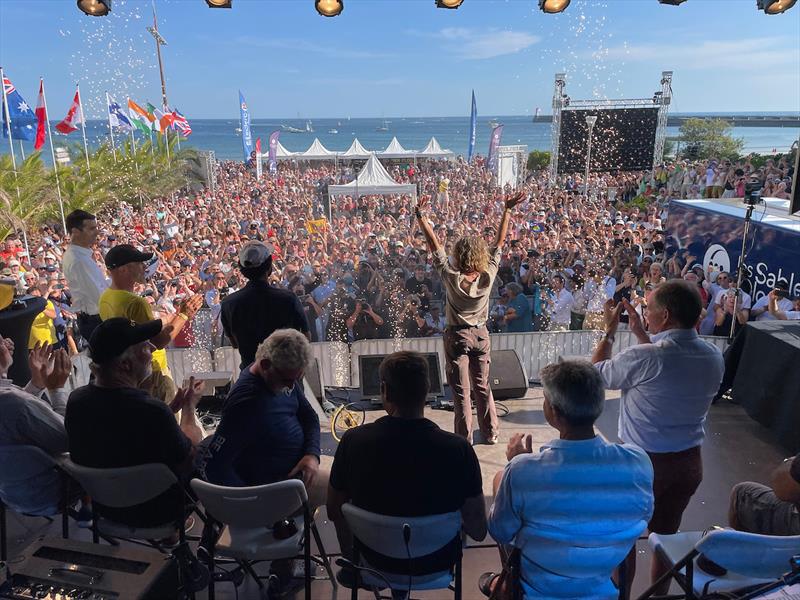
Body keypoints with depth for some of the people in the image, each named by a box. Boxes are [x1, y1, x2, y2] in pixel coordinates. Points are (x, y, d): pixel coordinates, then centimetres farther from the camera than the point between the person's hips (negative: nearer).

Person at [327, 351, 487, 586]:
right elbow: (479, 531, -18)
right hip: (436, 562, 0)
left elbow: (333, 510, -8)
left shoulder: (353, 441, -25)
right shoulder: (458, 448, -28)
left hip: (376, 559, 0)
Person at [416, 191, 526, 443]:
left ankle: (464, 437, 15)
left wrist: (420, 215, -15)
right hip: (481, 335, 3)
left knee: (461, 390, 7)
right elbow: (500, 241, -7)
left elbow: (434, 243, -19)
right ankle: (490, 432, 27)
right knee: (482, 386, 17)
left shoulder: (451, 278, -22)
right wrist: (507, 210, -1)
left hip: (457, 337, -3)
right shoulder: (488, 276, -15)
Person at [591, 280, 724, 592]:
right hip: (689, 461, 6)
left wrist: (609, 330, 2)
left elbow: (597, 374, -8)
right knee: (666, 534, 23)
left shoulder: (644, 357, -26)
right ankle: (658, 593, 40)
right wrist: (641, 333, 13)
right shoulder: (714, 356, -5)